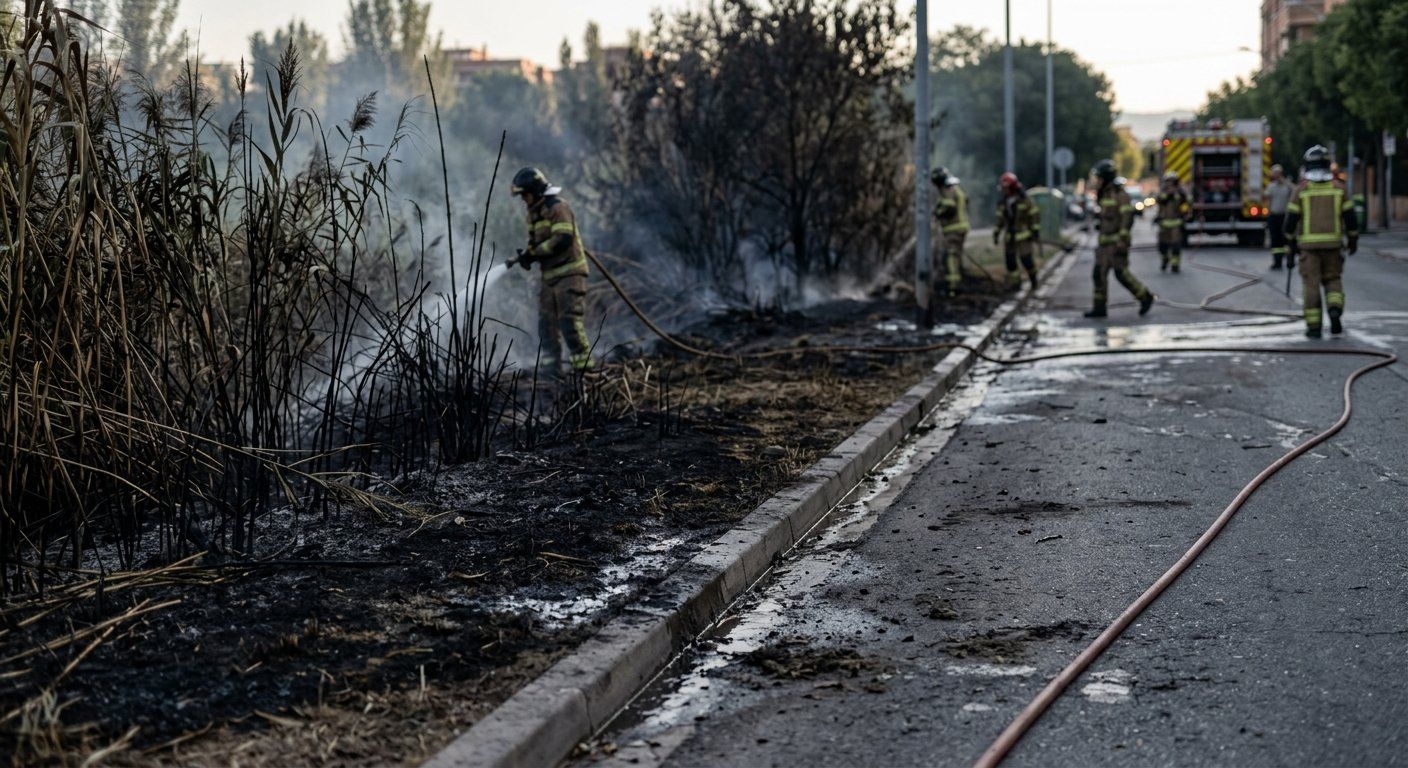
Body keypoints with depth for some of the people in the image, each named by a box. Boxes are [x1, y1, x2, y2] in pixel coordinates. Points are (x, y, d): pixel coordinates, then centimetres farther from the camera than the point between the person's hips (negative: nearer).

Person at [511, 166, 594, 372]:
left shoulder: (557, 207, -12)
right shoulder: (534, 212, 17)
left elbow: (563, 239, -22)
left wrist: (533, 254, -19)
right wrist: (526, 254, -3)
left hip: (569, 272, -9)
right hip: (549, 276, 9)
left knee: (570, 321, -14)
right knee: (546, 323, 7)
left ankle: (584, 367, -11)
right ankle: (550, 368, 12)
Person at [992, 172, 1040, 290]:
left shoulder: (1024, 200, -9)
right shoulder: (1002, 203, 6)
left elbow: (1035, 215, -5)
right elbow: (1000, 219, 14)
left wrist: (1036, 231, -8)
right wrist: (996, 233, 9)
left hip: (1024, 235, -5)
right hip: (1009, 237, 5)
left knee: (1026, 259, -6)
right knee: (1010, 260, 1)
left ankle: (1033, 279, 16)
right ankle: (1014, 282, 10)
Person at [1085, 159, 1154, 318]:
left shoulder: (1120, 193, -13)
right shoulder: (1104, 194, 15)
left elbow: (1127, 216, -19)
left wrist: (1122, 240, -25)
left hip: (1118, 241, -9)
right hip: (1105, 242, 9)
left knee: (1121, 272, -8)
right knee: (1099, 273, 1)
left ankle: (1145, 297, 8)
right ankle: (1099, 308, 3)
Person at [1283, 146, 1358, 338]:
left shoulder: (1302, 189, -3)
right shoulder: (1338, 188, 1)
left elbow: (1291, 219, -3)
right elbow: (1350, 216, 1)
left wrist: (1291, 241, 10)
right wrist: (1353, 239, 13)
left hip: (1309, 243, -1)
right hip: (1332, 243, 1)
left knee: (1312, 283, 3)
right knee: (1332, 279, 15)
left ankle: (1313, 326, 2)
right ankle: (1335, 310, -12)